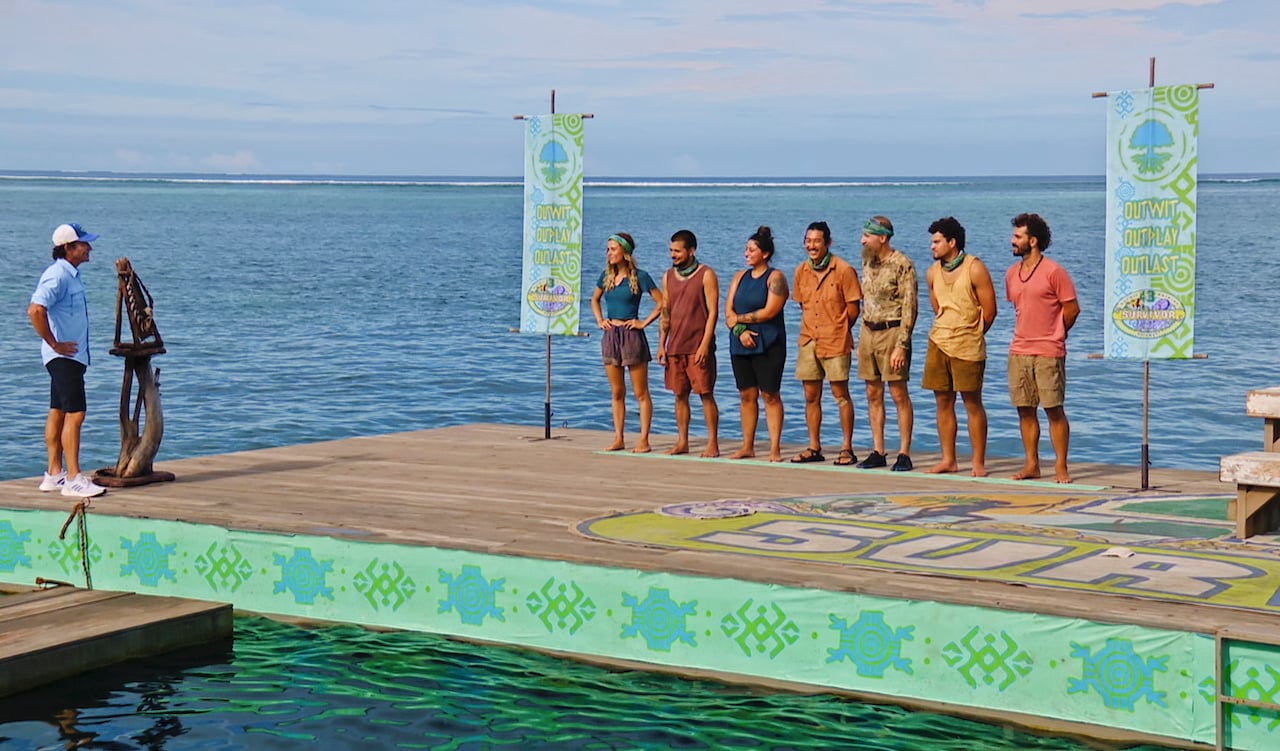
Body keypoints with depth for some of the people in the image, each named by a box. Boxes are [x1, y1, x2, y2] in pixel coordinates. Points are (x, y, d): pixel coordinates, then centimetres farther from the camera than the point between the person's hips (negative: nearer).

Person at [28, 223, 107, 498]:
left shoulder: (70, 274, 15)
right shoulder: (57, 275, -17)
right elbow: (35, 311, -28)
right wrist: (54, 344, -21)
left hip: (72, 355, 10)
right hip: (64, 356, -10)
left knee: (58, 413, 13)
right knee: (74, 414, -12)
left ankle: (54, 474, 18)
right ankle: (73, 480, -13)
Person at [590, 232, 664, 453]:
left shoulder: (639, 276, -7)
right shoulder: (606, 276, 9)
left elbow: (661, 302, -7)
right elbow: (595, 299, 27)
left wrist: (644, 322, -10)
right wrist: (600, 320, 12)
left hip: (631, 335, -6)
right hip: (610, 335, 6)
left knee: (640, 393, -1)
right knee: (616, 392, 10)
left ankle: (644, 440, 1)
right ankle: (618, 439, 15)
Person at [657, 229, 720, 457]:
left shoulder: (706, 275, -4)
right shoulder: (668, 276, 12)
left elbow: (713, 312, -8)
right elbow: (665, 313, 15)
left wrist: (705, 345, -15)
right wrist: (661, 345, 7)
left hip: (698, 346, -5)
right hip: (675, 346, 5)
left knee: (706, 394, -4)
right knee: (680, 395, 7)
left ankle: (713, 443, -1)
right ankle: (682, 442, 12)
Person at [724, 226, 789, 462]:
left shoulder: (775, 277, -4)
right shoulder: (740, 277, 14)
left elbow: (769, 311, -14)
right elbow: (728, 310, 7)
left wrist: (739, 319, -6)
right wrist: (740, 330, -11)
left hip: (768, 345, -6)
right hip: (740, 345, 6)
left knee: (770, 395, -5)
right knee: (746, 395, 7)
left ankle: (775, 449, -4)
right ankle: (747, 447, 12)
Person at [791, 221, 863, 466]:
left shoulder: (843, 270, -9)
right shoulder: (801, 271, 7)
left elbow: (853, 308, -4)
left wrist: (837, 330, 4)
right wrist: (811, 328, 11)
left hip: (835, 342, -5)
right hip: (809, 341, 5)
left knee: (841, 394, -1)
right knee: (811, 396, 8)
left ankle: (847, 448, 4)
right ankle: (814, 447, 16)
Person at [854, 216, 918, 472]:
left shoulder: (902, 265, -13)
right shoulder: (867, 262, 10)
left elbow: (910, 307, -15)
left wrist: (901, 345, -19)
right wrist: (863, 332, 14)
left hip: (892, 331, -7)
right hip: (868, 332, 7)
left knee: (899, 394, -3)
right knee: (873, 394, 9)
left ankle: (904, 453, 1)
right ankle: (878, 452, 15)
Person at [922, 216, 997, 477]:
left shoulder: (975, 269, -10)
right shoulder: (933, 273, 7)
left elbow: (989, 311, -5)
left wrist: (970, 337, 5)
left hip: (968, 346, -5)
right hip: (938, 343, 6)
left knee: (973, 403, -2)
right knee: (943, 402, 7)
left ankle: (979, 463, 3)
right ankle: (948, 460, 14)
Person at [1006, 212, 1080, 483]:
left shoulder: (1054, 272, -8)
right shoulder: (1011, 274, 11)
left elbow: (1072, 309, -4)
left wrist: (1052, 336, 6)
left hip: (1048, 353, -6)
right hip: (1018, 352, 6)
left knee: (1054, 410, -4)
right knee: (1025, 410, 6)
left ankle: (1061, 467, -1)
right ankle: (1031, 465, 13)